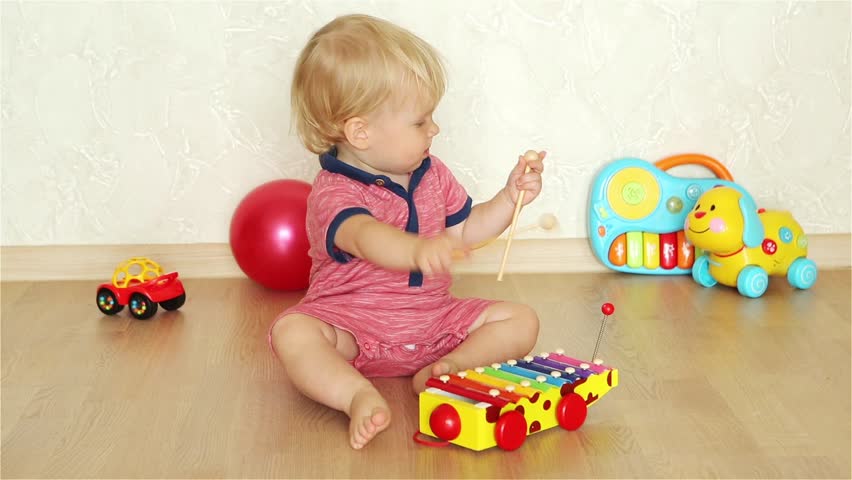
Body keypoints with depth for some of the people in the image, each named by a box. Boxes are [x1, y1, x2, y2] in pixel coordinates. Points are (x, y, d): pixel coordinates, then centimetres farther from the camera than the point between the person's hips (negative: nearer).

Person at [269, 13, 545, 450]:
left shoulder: (432, 175, 6)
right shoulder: (332, 192, -20)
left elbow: (464, 232, 17)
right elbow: (364, 235, -43)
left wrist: (510, 197, 1)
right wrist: (417, 249, -65)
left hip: (433, 320, 6)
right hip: (352, 324, -6)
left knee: (521, 321, -8)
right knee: (291, 332, -33)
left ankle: (446, 368, -27)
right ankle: (359, 395, -45)